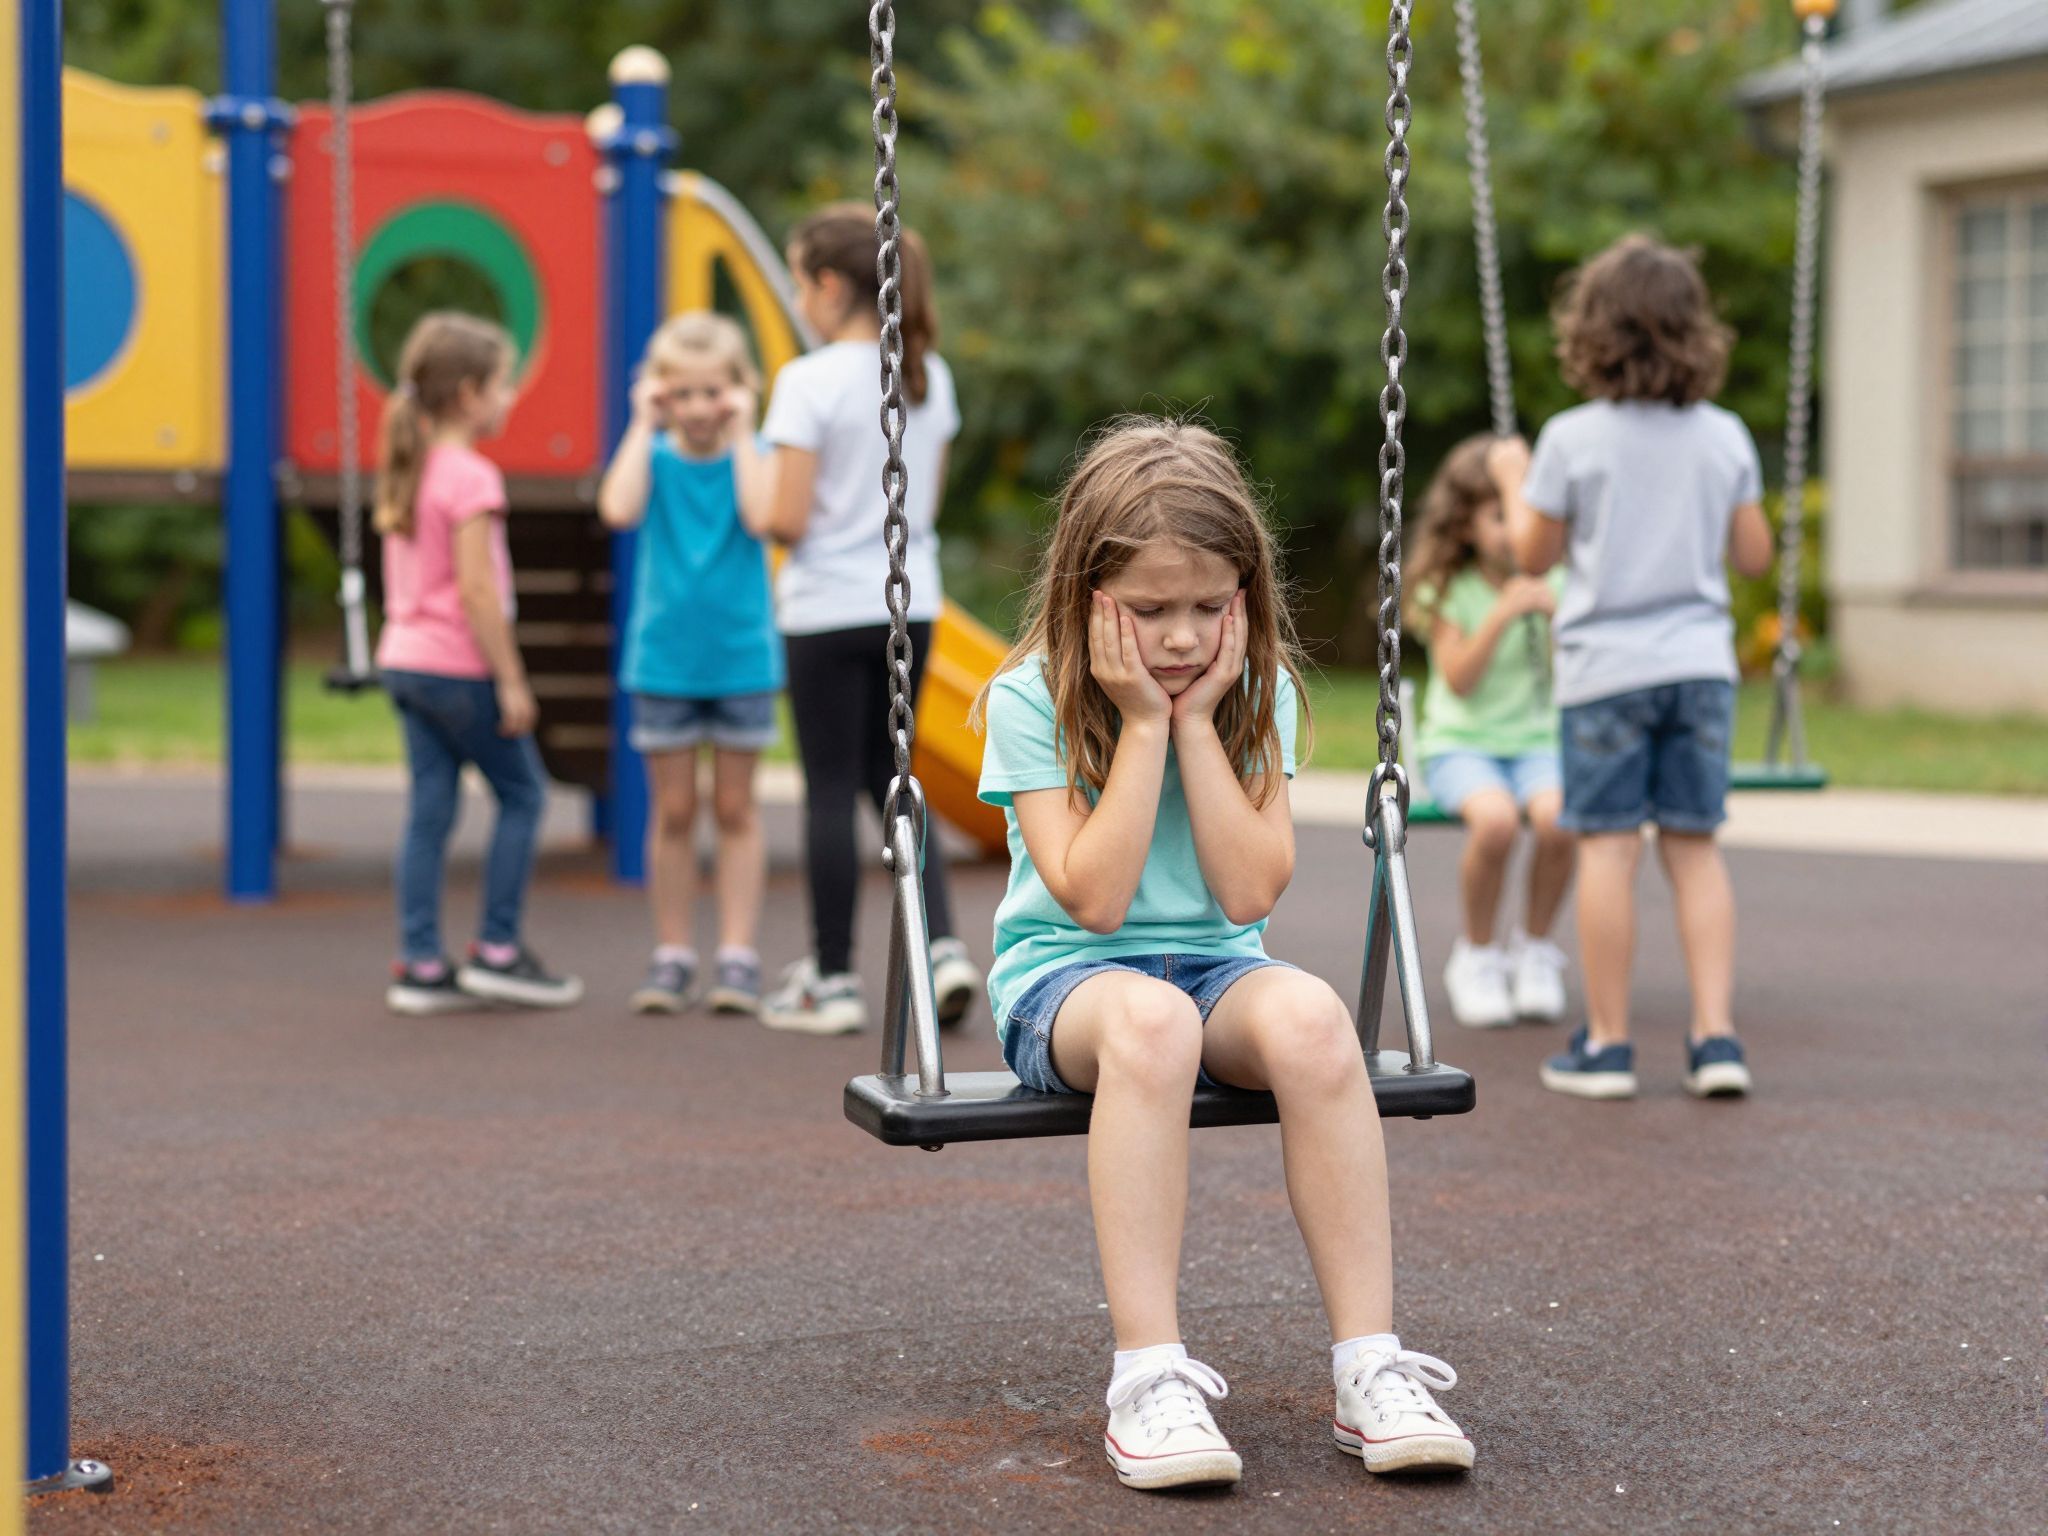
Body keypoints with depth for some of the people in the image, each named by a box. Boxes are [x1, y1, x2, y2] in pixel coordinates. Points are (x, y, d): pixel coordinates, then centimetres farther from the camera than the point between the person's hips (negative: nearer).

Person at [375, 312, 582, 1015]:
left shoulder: (405, 469, 12)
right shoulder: (471, 476, -16)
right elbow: (477, 590, -20)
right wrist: (511, 680, -16)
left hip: (405, 659, 8)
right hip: (459, 666, -8)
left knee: (430, 808, 8)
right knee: (522, 793, 6)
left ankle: (419, 965, 8)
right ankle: (498, 950, 8)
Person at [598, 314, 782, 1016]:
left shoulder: (752, 455, -4)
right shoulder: (653, 455, -2)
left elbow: (761, 516, -25)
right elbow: (619, 509, -23)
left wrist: (742, 431, -18)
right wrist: (644, 425, -15)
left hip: (741, 659, -1)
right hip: (664, 660, 1)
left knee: (735, 808, 7)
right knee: (672, 812, 7)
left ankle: (737, 956, 10)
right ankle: (672, 957, 15)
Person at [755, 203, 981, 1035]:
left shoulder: (810, 381, -14)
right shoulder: (930, 377, 6)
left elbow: (787, 519, -16)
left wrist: (756, 510, 4)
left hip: (828, 610, -6)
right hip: (910, 602, 6)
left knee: (830, 789, 3)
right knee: (888, 779, 16)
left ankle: (832, 982, 10)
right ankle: (941, 945, 1)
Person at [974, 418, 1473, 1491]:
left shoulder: (1260, 691, 1)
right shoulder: (1030, 699, -7)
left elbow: (1249, 894, -10)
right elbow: (1092, 899, -17)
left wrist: (1196, 720, -13)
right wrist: (1141, 722, -17)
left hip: (1216, 966, 3)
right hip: (1062, 977, -3)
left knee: (1308, 1016, -33)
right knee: (1148, 1017, -39)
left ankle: (1370, 1368, -31)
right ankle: (1148, 1382, -40)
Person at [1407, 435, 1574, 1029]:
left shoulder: (1551, 581, 7)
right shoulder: (1448, 589, -1)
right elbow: (1459, 680, -12)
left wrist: (1560, 612, -14)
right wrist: (1503, 613, -21)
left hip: (1537, 740, 2)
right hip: (1460, 742, -2)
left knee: (1556, 817, -32)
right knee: (1495, 818, -35)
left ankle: (1534, 949, -6)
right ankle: (1477, 954, -10)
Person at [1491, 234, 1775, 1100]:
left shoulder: (1572, 438, -7)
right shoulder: (1726, 437, 2)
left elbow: (1534, 556, 1)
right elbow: (1754, 556, 9)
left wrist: (1513, 481, 17)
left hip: (1605, 669, -3)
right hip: (1700, 663, 3)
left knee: (1607, 845, 1)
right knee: (1694, 847, 8)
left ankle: (1607, 1044, 4)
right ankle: (1715, 1035, 3)